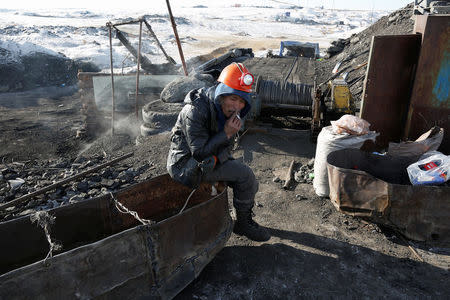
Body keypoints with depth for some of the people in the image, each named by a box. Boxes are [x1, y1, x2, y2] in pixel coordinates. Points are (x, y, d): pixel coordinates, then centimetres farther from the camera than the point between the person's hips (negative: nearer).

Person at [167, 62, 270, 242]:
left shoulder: (230, 111, -2)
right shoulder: (195, 111, -26)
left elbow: (226, 148, 3)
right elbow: (199, 152, -25)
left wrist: (215, 160, -16)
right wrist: (226, 133, -28)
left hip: (205, 160, 8)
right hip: (185, 165, -8)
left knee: (250, 185, 6)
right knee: (244, 174, -18)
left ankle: (245, 222, 28)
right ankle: (243, 223, 1)